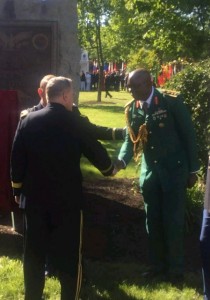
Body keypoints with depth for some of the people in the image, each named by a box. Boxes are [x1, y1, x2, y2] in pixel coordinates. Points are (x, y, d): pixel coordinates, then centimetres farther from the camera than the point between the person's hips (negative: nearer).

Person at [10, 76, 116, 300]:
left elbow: (17, 159, 2)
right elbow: (94, 150, 1)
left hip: (35, 197, 4)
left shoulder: (28, 121, 0)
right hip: (67, 198, -3)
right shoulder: (73, 122, -8)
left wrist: (17, 188, 13)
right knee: (69, 253, 7)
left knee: (34, 251, 14)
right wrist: (109, 169, 20)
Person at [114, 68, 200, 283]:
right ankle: (157, 266, 26)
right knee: (152, 221, 11)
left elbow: (188, 135, -7)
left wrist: (192, 170, -6)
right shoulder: (132, 109, 1)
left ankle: (175, 269, 16)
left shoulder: (172, 102, -12)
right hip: (149, 172, 5)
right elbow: (131, 139, 3)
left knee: (173, 221, 0)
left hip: (174, 170, -4)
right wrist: (121, 160, -18)